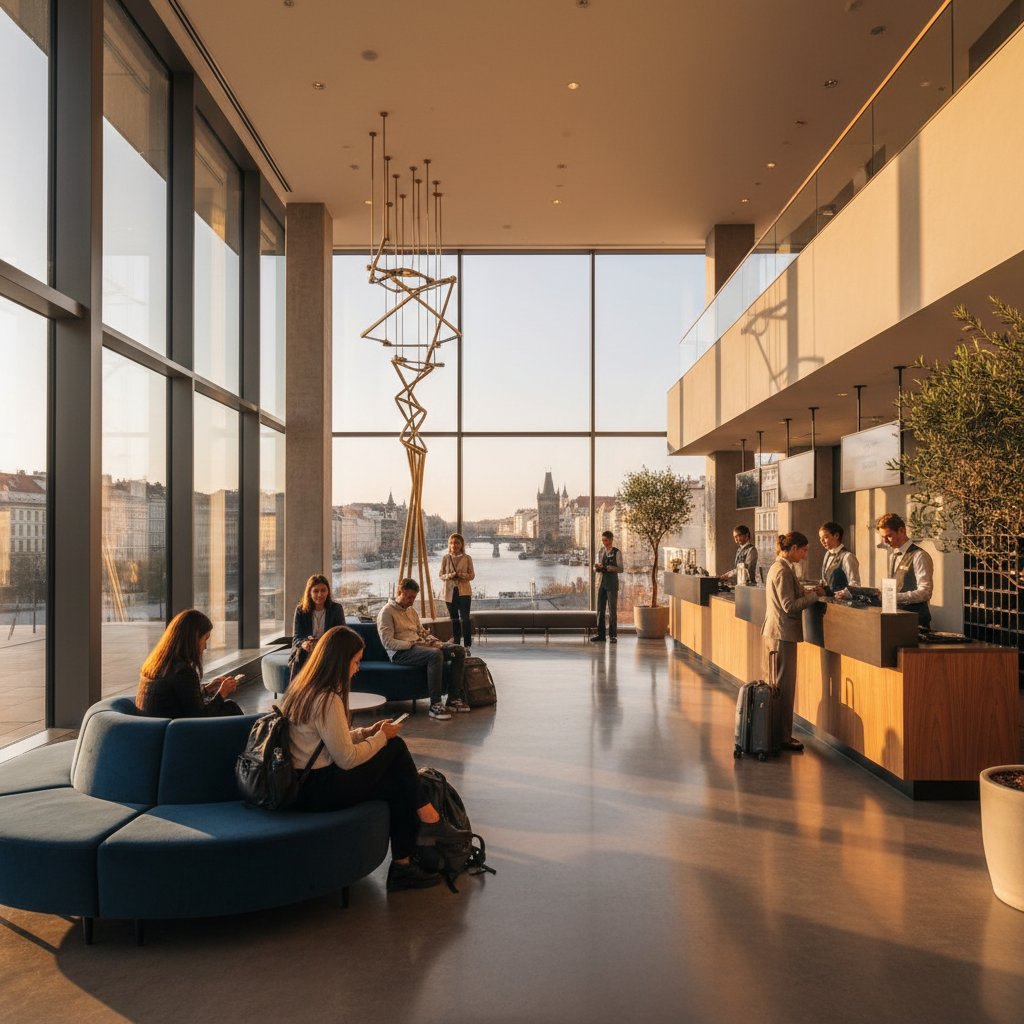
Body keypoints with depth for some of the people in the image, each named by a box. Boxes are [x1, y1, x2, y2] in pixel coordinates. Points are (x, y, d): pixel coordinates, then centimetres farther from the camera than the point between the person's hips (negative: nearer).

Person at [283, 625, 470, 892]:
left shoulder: (305, 689, 11)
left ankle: (403, 867, 5)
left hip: (302, 783, 9)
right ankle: (429, 819, 4)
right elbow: (347, 759, -18)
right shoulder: (327, 700, -20)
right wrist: (381, 737, -4)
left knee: (397, 786, 4)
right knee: (396, 747, -5)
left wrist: (366, 732, 11)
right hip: (318, 792, -9)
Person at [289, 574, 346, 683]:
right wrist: (303, 644, -27)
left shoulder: (336, 609, 1)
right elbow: (296, 638, -1)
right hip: (306, 652, 1)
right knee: (300, 653, -33)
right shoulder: (300, 610, 5)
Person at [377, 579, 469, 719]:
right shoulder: (386, 612, -3)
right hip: (400, 653, -9)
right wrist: (413, 645, -20)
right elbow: (388, 642, -13)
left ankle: (454, 698, -12)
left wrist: (435, 641, 4)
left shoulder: (411, 610, 24)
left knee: (459, 650, -8)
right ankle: (435, 705, -34)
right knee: (435, 655, -37)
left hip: (417, 645, 9)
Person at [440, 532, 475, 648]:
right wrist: (449, 576, -13)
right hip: (450, 592, 2)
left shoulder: (467, 558, 1)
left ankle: (467, 645, -5)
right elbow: (441, 575, 8)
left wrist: (462, 575, -16)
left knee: (465, 619, -9)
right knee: (454, 619, 8)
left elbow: (472, 575, 3)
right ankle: (456, 643, 17)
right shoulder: (445, 558, 6)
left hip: (464, 592, -2)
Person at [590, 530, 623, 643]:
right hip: (602, 583, 5)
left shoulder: (617, 552, -3)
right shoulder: (601, 553, 15)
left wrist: (604, 567, -19)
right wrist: (597, 567, -6)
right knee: (600, 609, 4)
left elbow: (619, 569, -10)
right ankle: (601, 635, 9)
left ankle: (613, 636, 2)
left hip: (612, 584, -5)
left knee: (612, 610, -3)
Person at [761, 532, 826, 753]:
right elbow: (790, 606, -20)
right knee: (784, 687, -4)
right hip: (782, 634, -11)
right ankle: (783, 737, 1)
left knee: (779, 685, 14)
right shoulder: (782, 571, -17)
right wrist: (815, 595, -11)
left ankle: (780, 733, 21)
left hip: (775, 632, 11)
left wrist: (808, 591, 10)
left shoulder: (779, 567, 15)